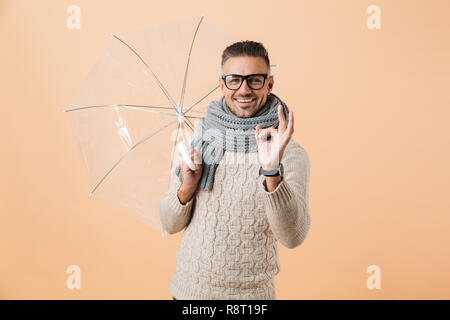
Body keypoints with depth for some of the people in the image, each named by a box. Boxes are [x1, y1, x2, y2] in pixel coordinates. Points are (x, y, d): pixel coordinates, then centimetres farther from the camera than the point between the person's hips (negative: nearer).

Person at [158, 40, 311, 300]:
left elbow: (293, 237, -23)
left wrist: (272, 172, -35)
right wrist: (186, 189, -17)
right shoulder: (199, 141, -2)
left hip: (249, 293, -3)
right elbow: (170, 225, 1)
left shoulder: (291, 154, -12)